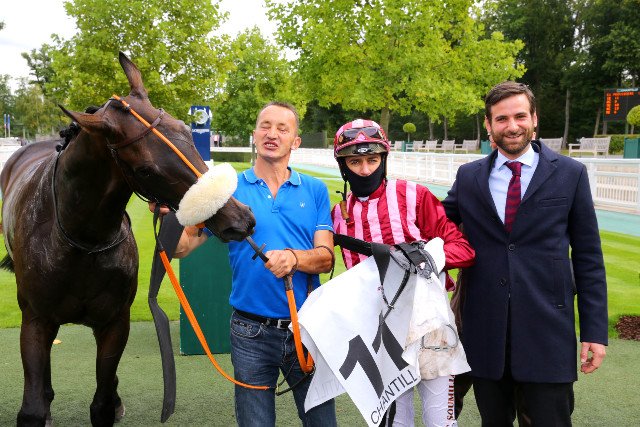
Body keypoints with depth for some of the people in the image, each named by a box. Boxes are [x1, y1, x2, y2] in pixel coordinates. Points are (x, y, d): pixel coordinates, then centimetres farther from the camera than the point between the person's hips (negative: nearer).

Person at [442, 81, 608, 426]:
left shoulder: (570, 174, 1)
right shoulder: (468, 177, 6)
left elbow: (588, 257, 2)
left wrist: (594, 331, -2)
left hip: (547, 330, -2)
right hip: (484, 330, 2)